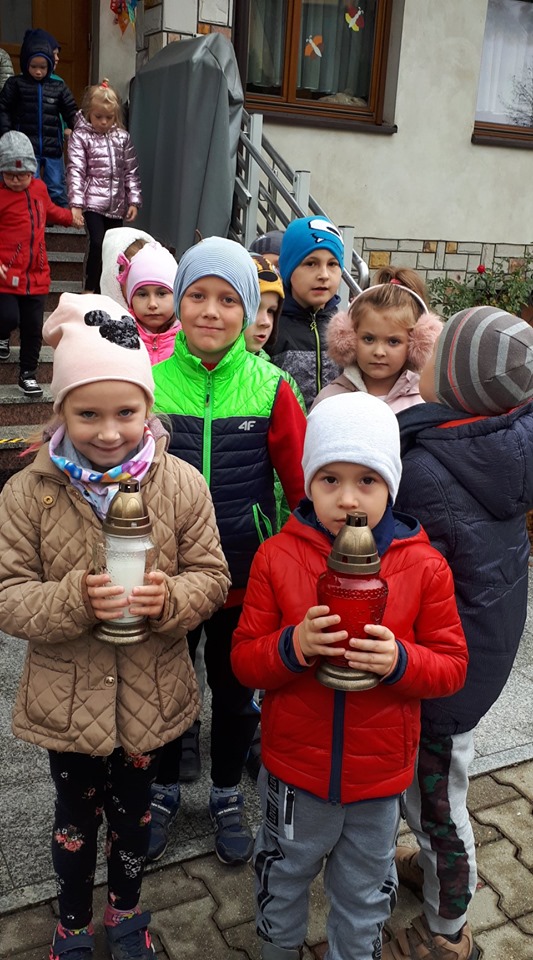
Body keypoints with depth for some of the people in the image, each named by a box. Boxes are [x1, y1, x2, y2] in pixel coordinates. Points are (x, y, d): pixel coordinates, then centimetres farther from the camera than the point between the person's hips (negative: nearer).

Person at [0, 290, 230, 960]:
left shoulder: (181, 485, -13)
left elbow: (211, 576, -7)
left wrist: (169, 599, -28)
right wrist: (74, 600, -30)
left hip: (149, 697, 1)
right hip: (66, 698, 0)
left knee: (133, 812, 24)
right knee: (75, 820, 22)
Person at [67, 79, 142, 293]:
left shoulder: (122, 137, 8)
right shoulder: (80, 137, -2)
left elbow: (131, 171, 10)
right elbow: (75, 171, -10)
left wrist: (133, 200, 3)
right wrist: (76, 203, -19)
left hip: (116, 203, 4)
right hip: (93, 201, -4)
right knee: (97, 243, -14)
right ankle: (91, 289, 0)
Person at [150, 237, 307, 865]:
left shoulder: (270, 389, -10)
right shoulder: (149, 381, -9)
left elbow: (303, 484, -6)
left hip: (245, 576, 0)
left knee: (235, 690, 19)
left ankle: (227, 795, 44)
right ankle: (164, 790, 45)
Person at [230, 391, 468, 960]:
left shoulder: (423, 566, -12)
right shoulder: (277, 557, -13)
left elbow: (452, 667, -7)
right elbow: (244, 661, -9)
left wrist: (399, 660, -27)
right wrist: (293, 647, -29)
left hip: (379, 776, 0)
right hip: (294, 768, 1)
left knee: (364, 897, 25)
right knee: (282, 882, 26)